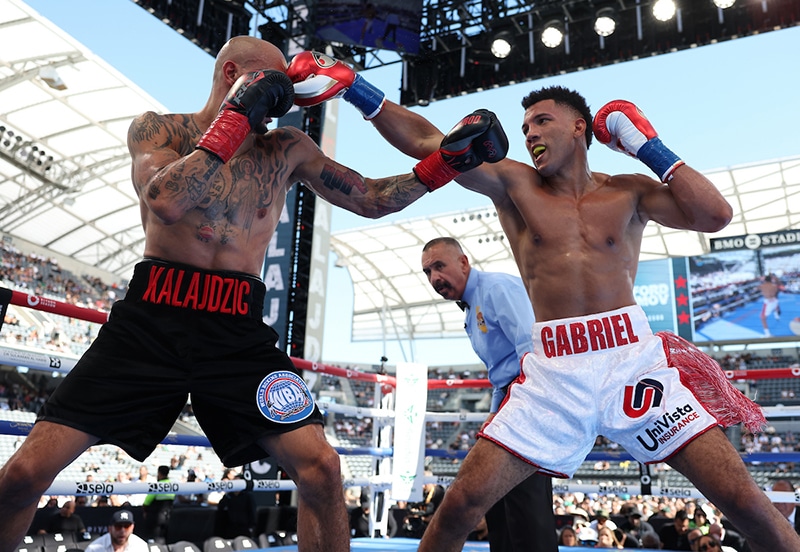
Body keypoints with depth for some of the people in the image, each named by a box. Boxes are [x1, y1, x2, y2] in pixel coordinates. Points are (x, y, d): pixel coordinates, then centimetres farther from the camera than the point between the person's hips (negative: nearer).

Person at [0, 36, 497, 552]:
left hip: (238, 331, 2)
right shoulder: (157, 127, 6)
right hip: (150, 320, -1)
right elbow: (166, 202, -16)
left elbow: (372, 200, 14)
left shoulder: (287, 150, 12)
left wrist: (443, 165, 4)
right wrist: (238, 117, -13)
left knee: (320, 466, -14)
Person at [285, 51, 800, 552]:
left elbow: (716, 214, -2)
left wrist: (647, 146, 2)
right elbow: (427, 142, 1)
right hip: (554, 375, 0)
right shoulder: (514, 184, 9)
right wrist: (350, 85, -5)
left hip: (633, 358, 0)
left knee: (743, 498, -2)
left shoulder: (628, 192, 10)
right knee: (461, 504, -4)